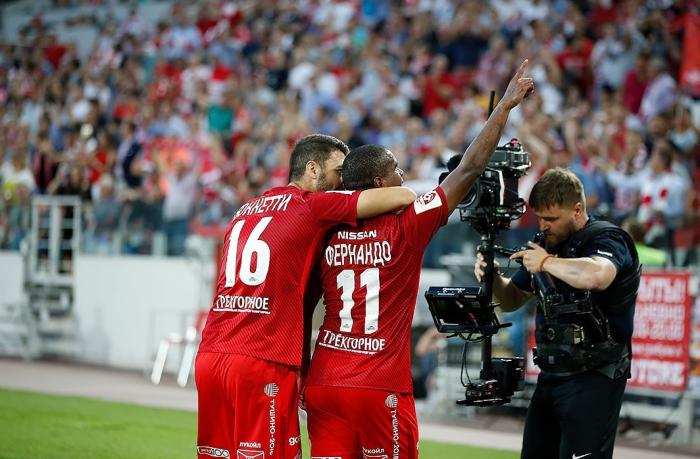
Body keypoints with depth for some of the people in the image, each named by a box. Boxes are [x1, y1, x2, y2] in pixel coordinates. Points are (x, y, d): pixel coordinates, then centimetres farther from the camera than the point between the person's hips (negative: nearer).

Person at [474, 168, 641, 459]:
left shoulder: (605, 239, -11)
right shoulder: (545, 246, 12)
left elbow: (596, 276, -36)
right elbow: (512, 300, 21)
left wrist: (546, 263, -21)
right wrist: (492, 277, -1)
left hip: (592, 378, -8)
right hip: (551, 376, 8)